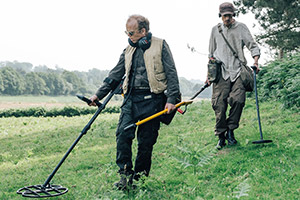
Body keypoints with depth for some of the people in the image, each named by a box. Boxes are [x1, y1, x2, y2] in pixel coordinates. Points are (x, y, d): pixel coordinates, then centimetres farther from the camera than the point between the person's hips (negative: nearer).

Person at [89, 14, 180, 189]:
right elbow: (115, 75, 18)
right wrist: (99, 94, 11)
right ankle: (126, 173, -2)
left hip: (152, 99, -4)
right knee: (123, 133, -12)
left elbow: (171, 73, -1)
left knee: (146, 140, 2)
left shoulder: (160, 46, 2)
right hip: (131, 98, 4)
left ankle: (140, 176, 16)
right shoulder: (128, 51, 16)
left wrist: (171, 99, -10)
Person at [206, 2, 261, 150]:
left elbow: (253, 46, 5)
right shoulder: (216, 30, 17)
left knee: (238, 99, -17)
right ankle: (221, 135, 3)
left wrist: (256, 61, -14)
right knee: (219, 103, -9)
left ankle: (230, 130, 1)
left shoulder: (241, 28, 11)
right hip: (221, 71, 1)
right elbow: (211, 54, 22)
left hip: (237, 70, -1)